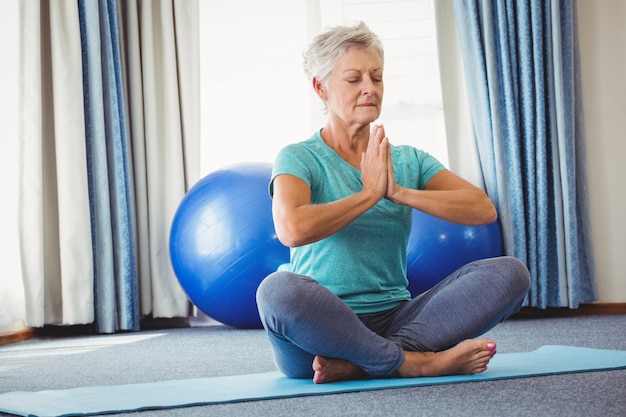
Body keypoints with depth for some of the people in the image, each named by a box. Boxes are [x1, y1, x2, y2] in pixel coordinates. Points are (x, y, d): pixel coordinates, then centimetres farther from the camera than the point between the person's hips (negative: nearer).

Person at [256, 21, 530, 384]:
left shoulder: (408, 160, 13)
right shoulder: (299, 159, 0)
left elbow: (483, 209, -3)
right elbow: (293, 229, -23)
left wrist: (399, 192, -13)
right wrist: (370, 193, -11)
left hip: (394, 320, 4)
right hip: (322, 326, -4)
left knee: (510, 272, -16)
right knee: (278, 290, -39)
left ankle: (359, 365, -24)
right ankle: (417, 363, -24)